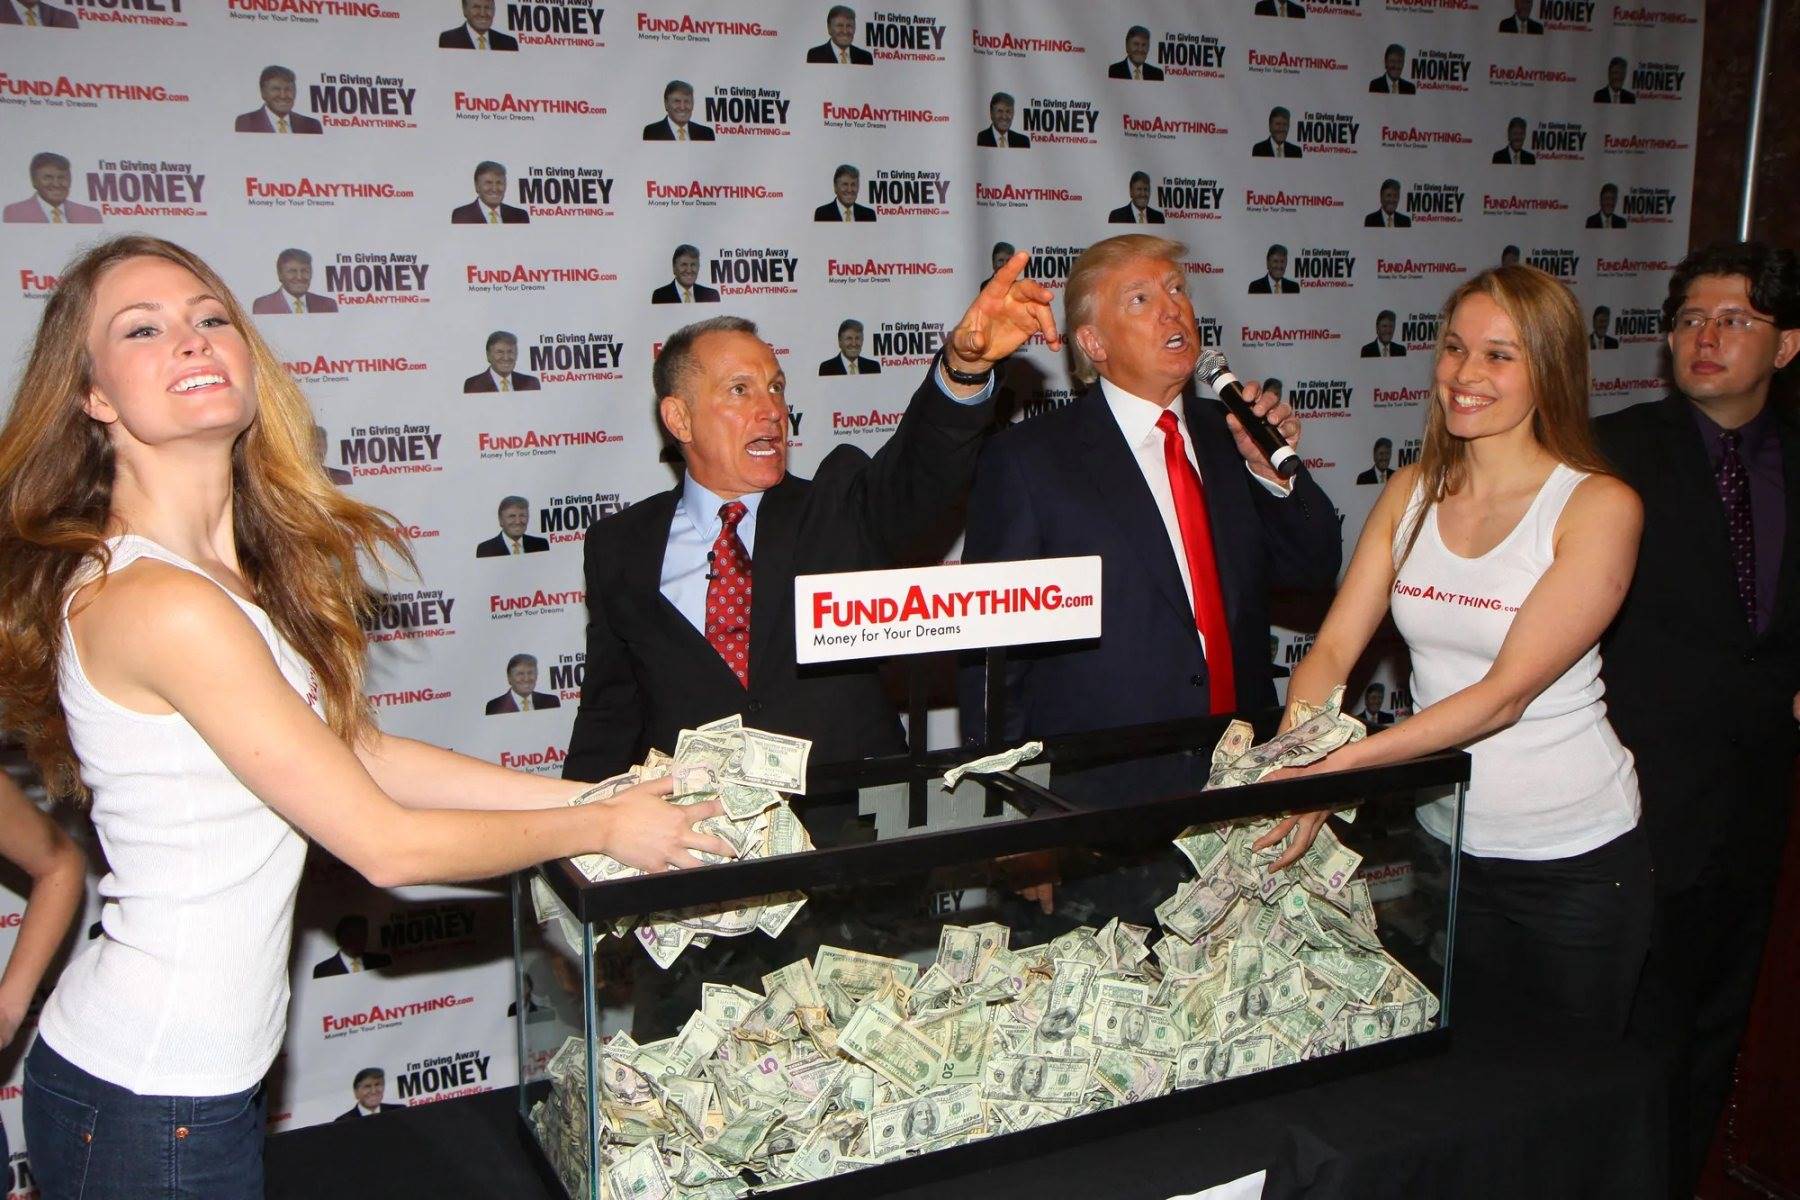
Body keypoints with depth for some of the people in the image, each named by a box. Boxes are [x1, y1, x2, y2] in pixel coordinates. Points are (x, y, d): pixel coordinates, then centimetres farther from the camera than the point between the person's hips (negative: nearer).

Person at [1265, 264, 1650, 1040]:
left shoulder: (1599, 507, -14)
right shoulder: (1412, 491, 2)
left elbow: (1507, 691, -22)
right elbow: (1333, 647, -4)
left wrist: (1345, 766, -32)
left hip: (1571, 859, -4)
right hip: (1444, 843, 4)